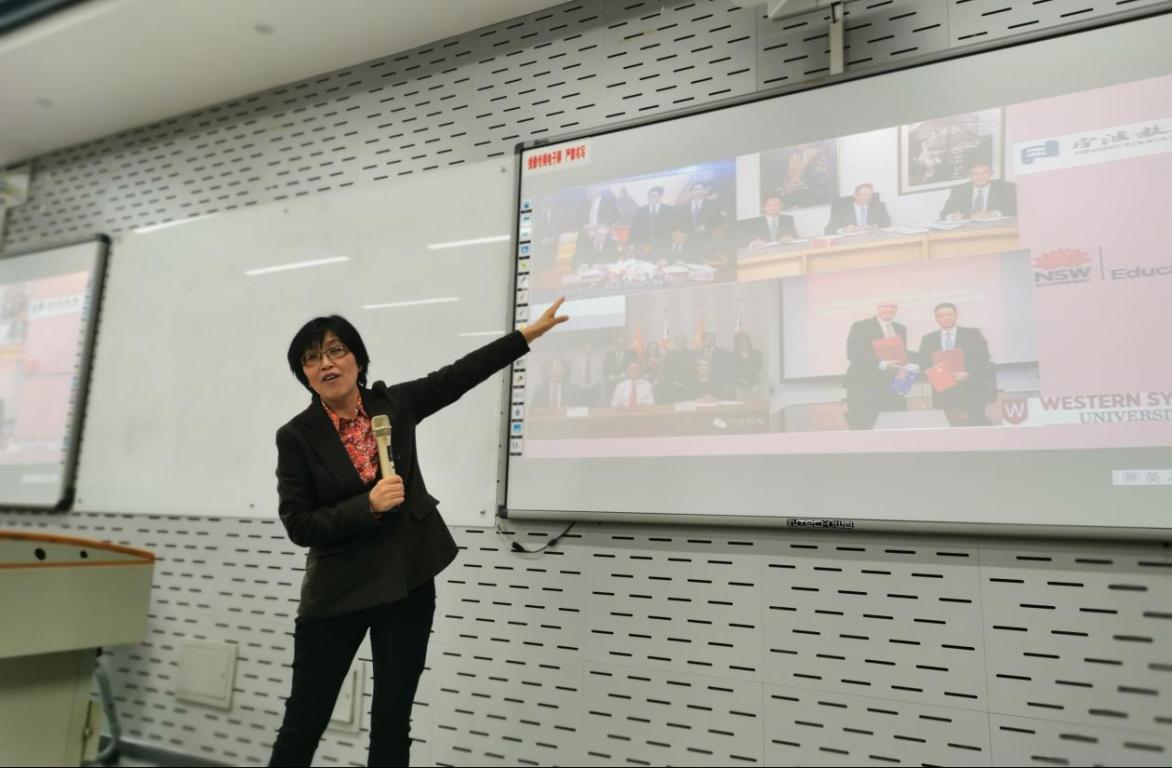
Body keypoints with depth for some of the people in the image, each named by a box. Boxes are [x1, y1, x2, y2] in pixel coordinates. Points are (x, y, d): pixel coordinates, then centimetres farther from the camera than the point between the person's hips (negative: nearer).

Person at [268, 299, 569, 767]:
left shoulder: (394, 404, 0)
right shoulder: (296, 437, -7)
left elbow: (460, 375, 8)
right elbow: (298, 526, -10)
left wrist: (528, 333, 9)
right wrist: (368, 505, -22)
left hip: (408, 583, 3)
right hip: (338, 591, -2)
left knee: (393, 720, 11)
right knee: (305, 718, 6)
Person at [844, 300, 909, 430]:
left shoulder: (901, 328, 16)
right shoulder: (860, 326, -4)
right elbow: (853, 354, -15)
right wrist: (882, 364, -23)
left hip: (892, 384, 6)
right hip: (864, 385, -6)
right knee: (863, 428, -5)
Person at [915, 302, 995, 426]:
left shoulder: (973, 333, 8)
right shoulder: (928, 339, 14)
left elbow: (983, 356, -1)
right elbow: (922, 361, 8)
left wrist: (968, 373, -17)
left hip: (971, 390, -1)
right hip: (943, 392, 1)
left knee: (978, 423, -4)